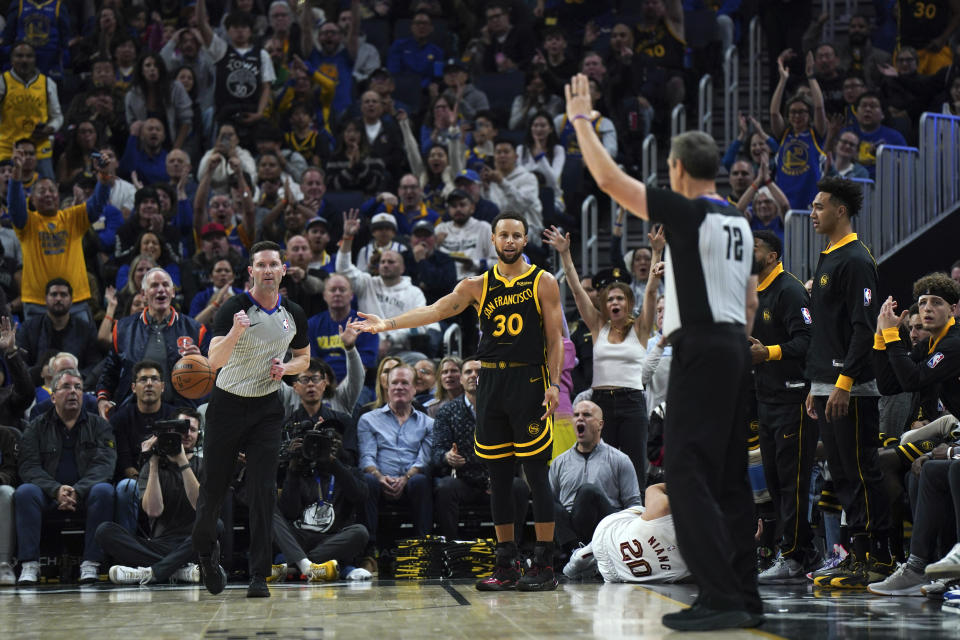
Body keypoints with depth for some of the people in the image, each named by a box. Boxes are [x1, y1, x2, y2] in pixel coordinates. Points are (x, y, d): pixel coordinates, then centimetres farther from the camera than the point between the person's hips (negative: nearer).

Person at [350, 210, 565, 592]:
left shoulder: (543, 283, 1)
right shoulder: (478, 285, 10)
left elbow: (555, 338, -1)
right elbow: (435, 311, 2)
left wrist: (554, 384, -11)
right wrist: (387, 324, -10)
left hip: (529, 381, -4)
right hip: (491, 382, 4)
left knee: (536, 474, -6)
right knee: (498, 477, 6)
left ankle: (544, 566, -3)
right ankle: (507, 566, 13)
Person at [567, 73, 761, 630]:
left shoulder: (687, 213, -10)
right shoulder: (739, 222, 15)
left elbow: (609, 178, -11)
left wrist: (581, 118, -1)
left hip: (701, 349, -9)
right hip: (735, 346, 9)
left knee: (690, 475, -9)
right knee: (730, 477, 12)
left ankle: (721, 599, -15)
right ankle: (745, 598, 13)